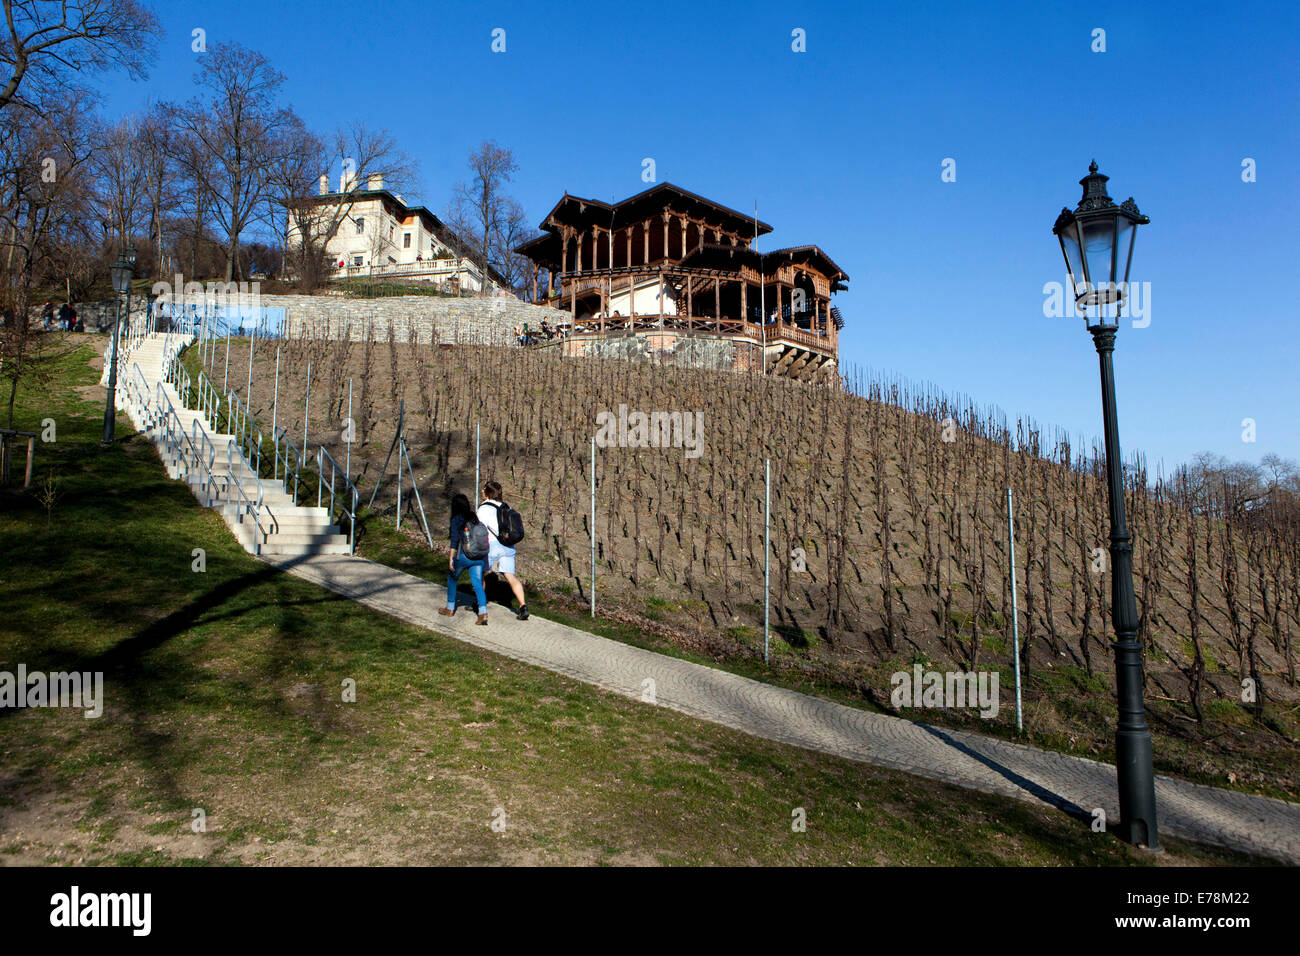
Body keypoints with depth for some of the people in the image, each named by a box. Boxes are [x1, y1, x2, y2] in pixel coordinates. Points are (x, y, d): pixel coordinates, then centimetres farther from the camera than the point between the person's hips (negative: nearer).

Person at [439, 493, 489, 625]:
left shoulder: (456, 519, -5)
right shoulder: (474, 518, 10)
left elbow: (454, 540, -11)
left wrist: (451, 558, -10)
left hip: (462, 555, -4)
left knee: (452, 579, 19)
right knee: (477, 583, 0)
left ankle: (450, 608, 31)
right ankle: (483, 612, -16)